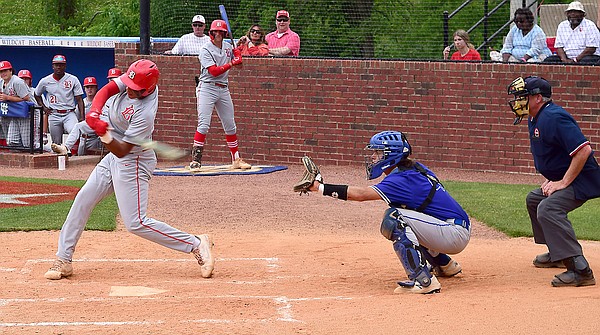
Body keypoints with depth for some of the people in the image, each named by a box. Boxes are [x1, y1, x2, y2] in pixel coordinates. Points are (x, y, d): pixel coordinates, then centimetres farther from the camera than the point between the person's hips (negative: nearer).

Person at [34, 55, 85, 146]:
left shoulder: (73, 80, 1)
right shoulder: (45, 81, 6)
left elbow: (79, 100, 0)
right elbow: (37, 95, 24)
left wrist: (82, 117, -10)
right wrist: (44, 107, 9)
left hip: (69, 114, -2)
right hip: (54, 115, 2)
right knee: (56, 144, 4)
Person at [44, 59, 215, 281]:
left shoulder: (145, 113, -31)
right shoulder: (134, 81, -11)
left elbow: (122, 151, -27)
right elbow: (106, 90, -12)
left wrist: (105, 134, -44)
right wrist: (95, 112, -30)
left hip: (132, 161, -9)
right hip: (113, 157, 9)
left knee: (136, 224, -10)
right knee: (82, 201, 5)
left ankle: (197, 245, -5)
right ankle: (63, 260, 12)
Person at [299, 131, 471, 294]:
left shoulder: (404, 179, -18)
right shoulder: (415, 169, 11)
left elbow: (360, 194, -25)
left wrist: (320, 187, -24)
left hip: (457, 235, -10)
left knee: (394, 218, -22)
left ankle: (423, 280, -28)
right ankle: (445, 265, 32)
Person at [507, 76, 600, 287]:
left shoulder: (553, 118, -22)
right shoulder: (535, 119, 11)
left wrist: (563, 182, -26)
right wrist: (551, 180, 11)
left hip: (582, 179, -12)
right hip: (561, 179, 12)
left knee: (548, 209, -31)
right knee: (535, 199, 29)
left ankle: (580, 270, -39)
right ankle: (557, 254, 37)